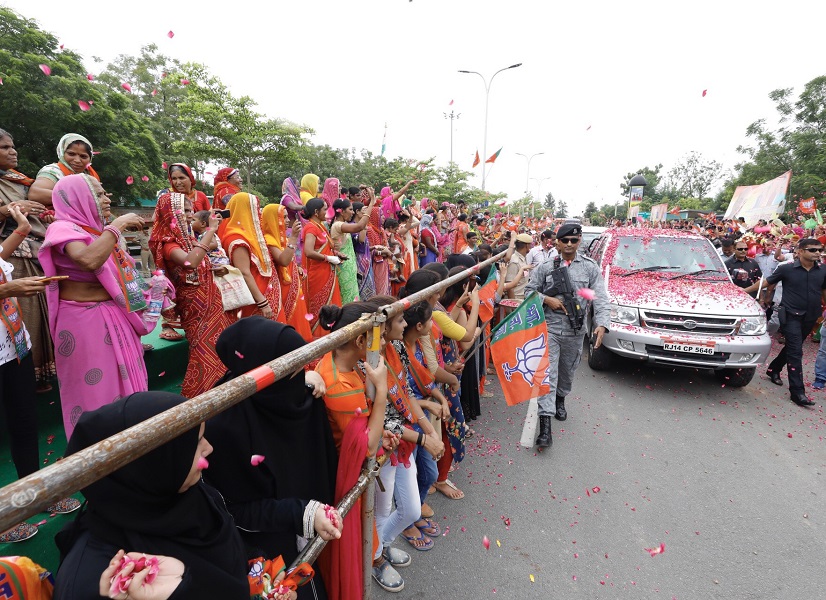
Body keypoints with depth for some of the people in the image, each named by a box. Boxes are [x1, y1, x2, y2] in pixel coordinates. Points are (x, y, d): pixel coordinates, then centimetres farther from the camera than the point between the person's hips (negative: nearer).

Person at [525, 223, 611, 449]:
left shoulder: (590, 267, 0)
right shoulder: (546, 266, 0)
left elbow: (600, 298, -7)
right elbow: (529, 290, 5)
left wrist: (601, 324, -22)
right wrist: (547, 299, -13)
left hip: (575, 330, 2)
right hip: (549, 327, -2)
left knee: (567, 371, 20)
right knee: (547, 373, -9)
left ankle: (560, 400, 49)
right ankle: (545, 423, -9)